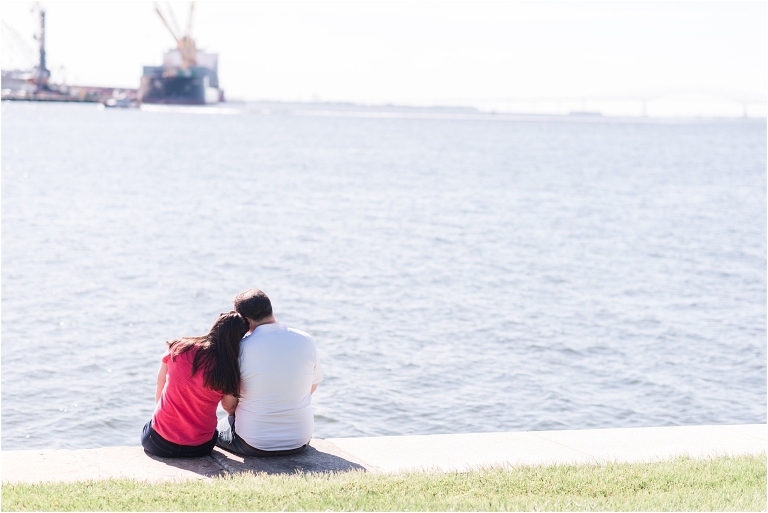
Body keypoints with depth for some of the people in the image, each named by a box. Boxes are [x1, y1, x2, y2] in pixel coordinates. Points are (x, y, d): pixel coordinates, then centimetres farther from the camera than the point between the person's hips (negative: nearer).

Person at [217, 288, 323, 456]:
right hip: (300, 442, 3)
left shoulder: (241, 348, -16)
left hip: (253, 444, -3)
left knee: (216, 430, 29)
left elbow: (228, 404, -8)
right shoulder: (306, 341, -5)